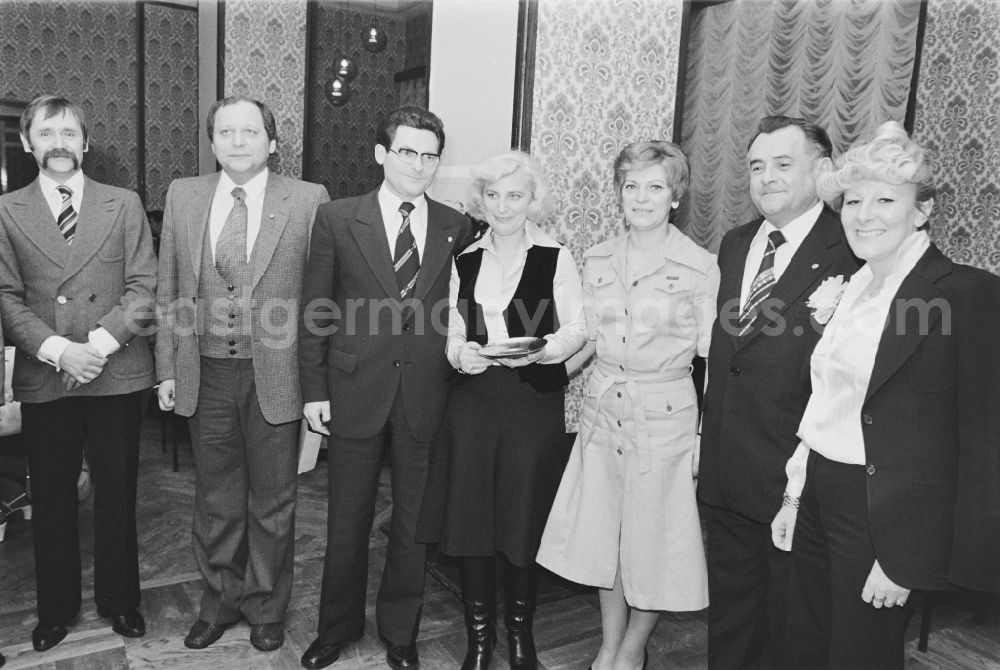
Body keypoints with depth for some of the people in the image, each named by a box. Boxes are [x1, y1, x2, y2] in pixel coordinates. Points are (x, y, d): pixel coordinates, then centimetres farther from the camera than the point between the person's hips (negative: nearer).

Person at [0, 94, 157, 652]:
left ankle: (120, 601, 27)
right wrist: (58, 350, -15)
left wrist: (99, 343, -14)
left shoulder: (124, 205, 4)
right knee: (52, 497, 12)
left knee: (117, 495, 10)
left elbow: (145, 288, -2)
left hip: (117, 375, 0)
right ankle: (56, 608, 30)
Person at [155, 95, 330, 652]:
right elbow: (170, 290, 7)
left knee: (273, 502, 13)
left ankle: (266, 606, 34)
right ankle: (221, 599, 38)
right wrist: (167, 369, 4)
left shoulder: (308, 200, -6)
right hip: (206, 376, 3)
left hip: (276, 377, -2)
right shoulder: (183, 196, 4)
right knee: (216, 500, 17)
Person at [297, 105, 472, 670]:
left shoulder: (456, 228, 2)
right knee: (347, 519, 14)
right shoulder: (338, 220, -1)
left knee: (415, 521, 13)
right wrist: (314, 389, -2)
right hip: (355, 392, -1)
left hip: (427, 397, 1)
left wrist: (459, 370, 0)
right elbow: (315, 310, 0)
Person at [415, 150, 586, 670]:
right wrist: (461, 353, -8)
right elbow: (453, 334, 13)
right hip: (473, 399, 3)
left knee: (524, 520, 6)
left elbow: (576, 329, -1)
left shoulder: (555, 257, -1)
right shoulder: (465, 261, 11)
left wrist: (541, 349, -19)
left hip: (535, 402, -3)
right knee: (469, 516, 5)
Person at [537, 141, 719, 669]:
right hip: (603, 409, 4)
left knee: (652, 543, 9)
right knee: (602, 535, 14)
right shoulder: (597, 260, 4)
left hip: (665, 417, -4)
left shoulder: (700, 267, -9)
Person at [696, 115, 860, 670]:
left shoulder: (853, 254, -14)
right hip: (723, 471, 6)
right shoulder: (733, 244, 8)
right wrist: (704, 432, 8)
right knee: (728, 606, 22)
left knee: (790, 622, 16)